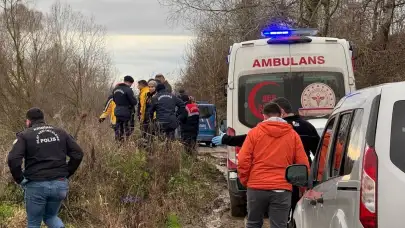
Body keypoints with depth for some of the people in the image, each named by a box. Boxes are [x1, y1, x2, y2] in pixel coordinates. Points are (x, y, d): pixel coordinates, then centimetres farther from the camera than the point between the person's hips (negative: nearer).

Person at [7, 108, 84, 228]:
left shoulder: (25, 135, -1)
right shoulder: (60, 133, 12)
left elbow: (13, 159, -15)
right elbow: (78, 154, 7)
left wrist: (20, 179, -3)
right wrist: (67, 174, 13)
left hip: (36, 185, -4)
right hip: (60, 184, 4)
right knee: (50, 216, 25)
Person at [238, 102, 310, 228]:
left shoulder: (254, 132, 2)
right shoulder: (293, 134, 5)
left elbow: (243, 160, -4)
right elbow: (303, 164, 3)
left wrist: (245, 181, 10)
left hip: (257, 188, 0)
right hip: (282, 190, 0)